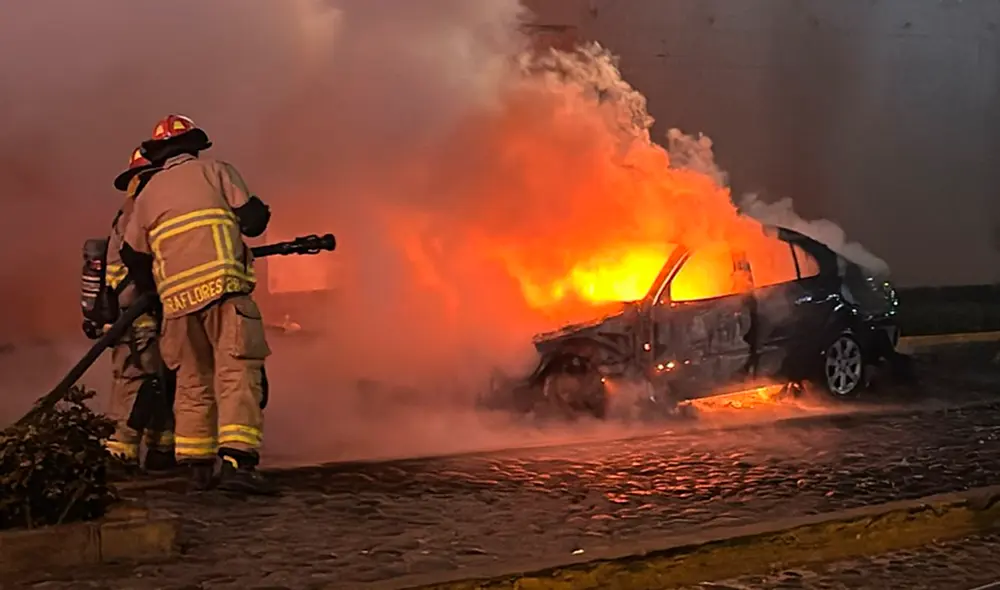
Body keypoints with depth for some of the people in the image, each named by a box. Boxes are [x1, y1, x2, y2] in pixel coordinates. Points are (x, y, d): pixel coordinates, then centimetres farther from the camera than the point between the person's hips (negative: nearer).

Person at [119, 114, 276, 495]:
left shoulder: (149, 192, 19)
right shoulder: (213, 171, 9)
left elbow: (132, 254, 20)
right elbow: (254, 218, 0)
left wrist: (151, 290, 35)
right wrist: (232, 220, 22)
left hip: (178, 299, 4)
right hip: (224, 289, -4)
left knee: (193, 382, 14)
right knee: (237, 375, -9)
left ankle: (198, 466, 13)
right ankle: (237, 462, -23)